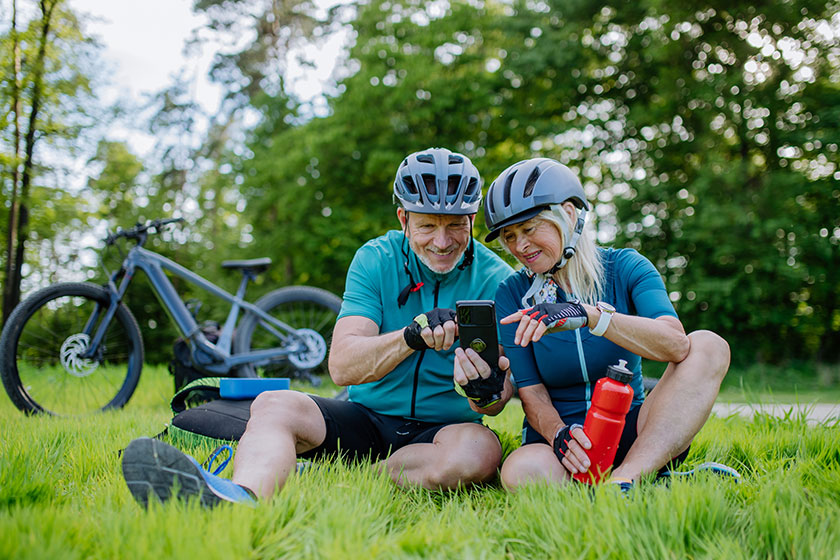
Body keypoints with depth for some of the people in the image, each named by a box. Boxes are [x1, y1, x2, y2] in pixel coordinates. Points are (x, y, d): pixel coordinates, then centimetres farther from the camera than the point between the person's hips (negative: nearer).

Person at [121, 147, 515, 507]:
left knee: (480, 450, -35)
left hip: (444, 428, -1)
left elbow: (501, 392, -11)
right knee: (272, 404, -23)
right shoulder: (376, 260, -2)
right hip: (368, 416, 2)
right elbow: (342, 367, -14)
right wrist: (411, 336, -32)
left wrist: (487, 395, -37)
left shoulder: (496, 280, -5)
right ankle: (243, 497, -56)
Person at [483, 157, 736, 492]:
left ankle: (625, 479, -35)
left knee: (708, 346, -21)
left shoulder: (625, 268, -2)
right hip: (560, 437, -1)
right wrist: (558, 433, -26)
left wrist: (588, 314, -34)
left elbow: (676, 345, -21)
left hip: (631, 434, 1)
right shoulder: (513, 296, 1)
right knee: (521, 471, -36)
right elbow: (531, 392, -3)